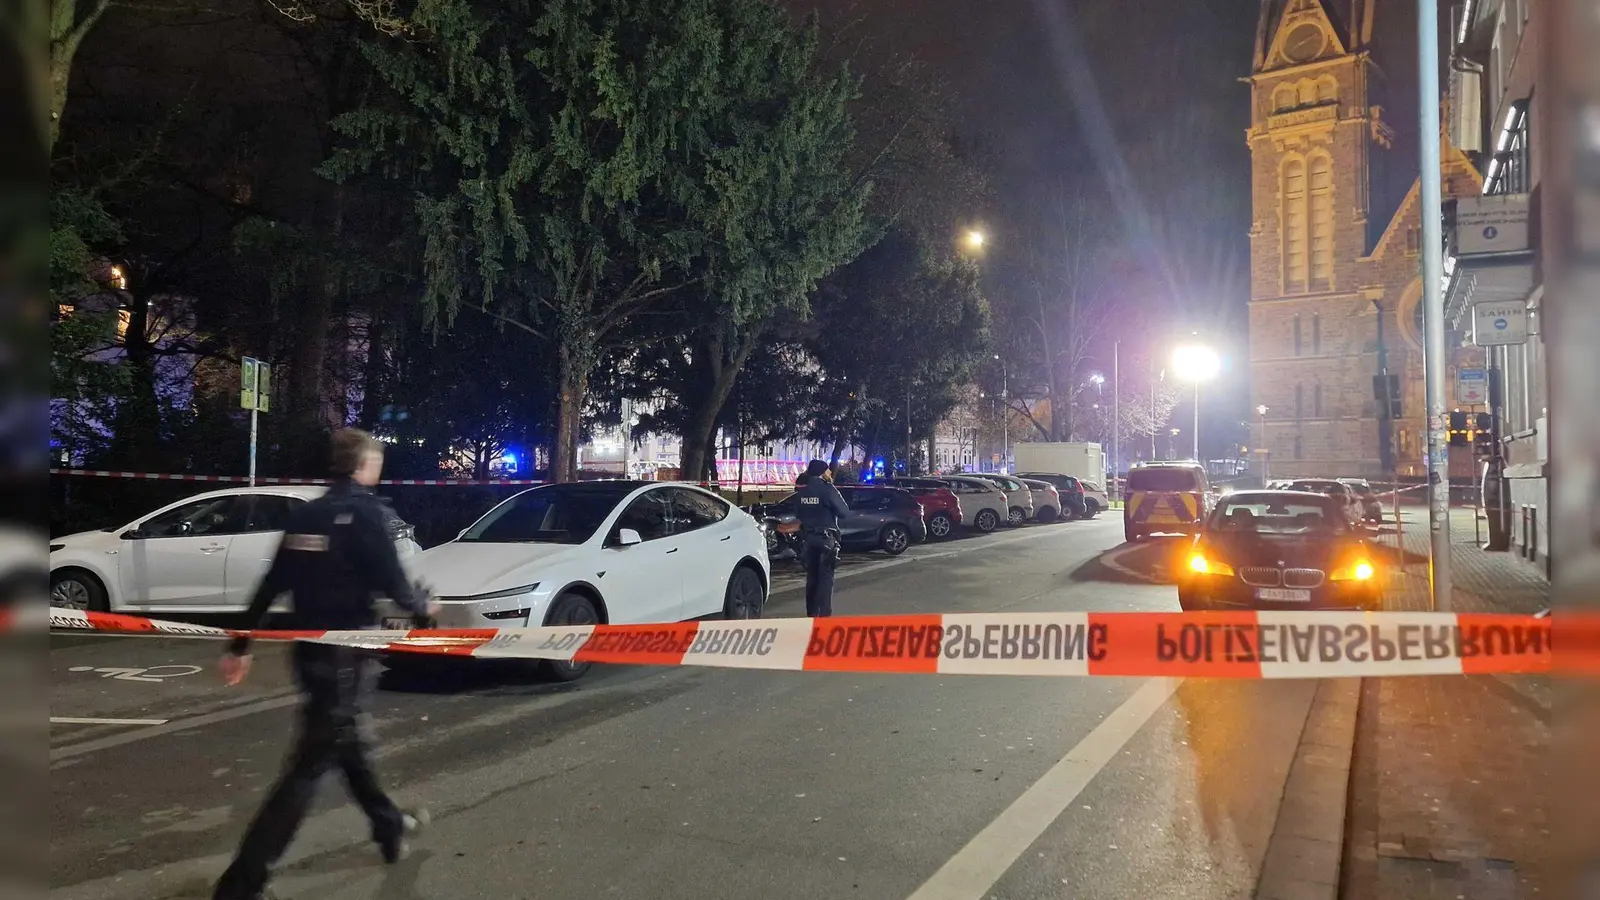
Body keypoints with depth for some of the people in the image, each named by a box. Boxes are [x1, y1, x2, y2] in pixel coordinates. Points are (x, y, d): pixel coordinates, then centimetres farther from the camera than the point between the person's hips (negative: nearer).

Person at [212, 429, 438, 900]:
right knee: (312, 762, -4)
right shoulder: (366, 511, -13)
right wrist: (421, 606, 3)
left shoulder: (306, 514, 9)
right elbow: (389, 579, -17)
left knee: (345, 741, 22)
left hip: (308, 648, 8)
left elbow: (270, 585, 9)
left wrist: (240, 645, 14)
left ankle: (390, 827, 40)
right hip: (345, 650, -8)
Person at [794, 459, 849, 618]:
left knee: (812, 577, 13)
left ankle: (811, 614, 17)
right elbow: (844, 512, -9)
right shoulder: (828, 489, -13)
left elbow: (798, 515, 13)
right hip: (826, 537, -6)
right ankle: (824, 615, -7)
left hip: (809, 537, 6)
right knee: (825, 578, -3)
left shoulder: (803, 491, 4)